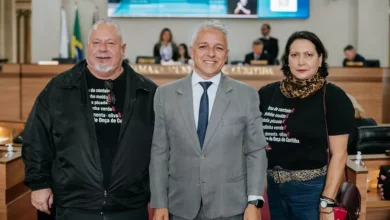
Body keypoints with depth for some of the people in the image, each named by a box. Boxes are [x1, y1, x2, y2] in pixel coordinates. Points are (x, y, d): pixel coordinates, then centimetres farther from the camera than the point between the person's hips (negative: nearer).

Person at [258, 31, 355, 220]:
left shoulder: (333, 97, -8)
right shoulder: (268, 93, 1)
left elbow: (338, 154, -9)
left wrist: (327, 202, -13)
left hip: (311, 188, -3)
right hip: (273, 186, 4)